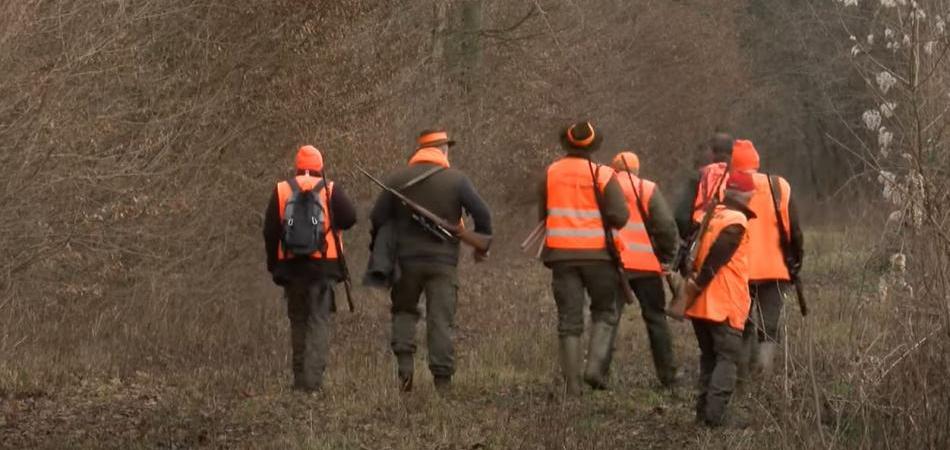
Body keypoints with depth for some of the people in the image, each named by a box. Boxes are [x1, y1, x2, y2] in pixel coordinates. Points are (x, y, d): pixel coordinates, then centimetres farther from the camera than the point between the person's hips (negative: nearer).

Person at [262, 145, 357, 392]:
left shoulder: (281, 191, 4)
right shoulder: (330, 190, -1)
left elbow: (270, 232, 4)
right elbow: (349, 218, -10)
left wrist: (273, 265, 13)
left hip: (291, 265, 2)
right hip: (323, 265, -2)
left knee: (298, 320, 14)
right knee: (319, 321, -2)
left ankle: (300, 378, 15)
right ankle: (313, 377, -14)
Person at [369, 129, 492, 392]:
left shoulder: (397, 180, 5)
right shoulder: (456, 180, -2)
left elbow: (378, 218, 3)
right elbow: (482, 214, -4)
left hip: (407, 260, 2)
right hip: (444, 261, -2)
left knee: (404, 311, 18)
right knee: (442, 319, 1)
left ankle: (404, 363, -2)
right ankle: (442, 378, -1)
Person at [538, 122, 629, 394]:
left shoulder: (550, 174, 3)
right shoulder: (602, 175, -8)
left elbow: (543, 215, 12)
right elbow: (620, 216, -12)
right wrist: (602, 219, 9)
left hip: (561, 253, 2)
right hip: (596, 252, -2)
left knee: (569, 320, 5)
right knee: (604, 312, 14)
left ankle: (572, 383, 1)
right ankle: (595, 366, -5)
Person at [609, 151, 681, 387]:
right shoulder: (648, 189, 1)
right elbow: (666, 226, -6)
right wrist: (667, 258, 7)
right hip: (645, 265, -1)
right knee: (655, 317, 10)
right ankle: (668, 377, 11)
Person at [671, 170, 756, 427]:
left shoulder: (709, 216, 12)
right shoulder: (736, 222, -12)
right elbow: (715, 259, -18)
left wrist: (692, 283, 10)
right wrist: (696, 287, -12)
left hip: (700, 306, 7)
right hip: (725, 306, -7)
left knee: (708, 357, 16)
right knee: (727, 359, -4)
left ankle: (703, 412, 15)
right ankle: (715, 414, -14)